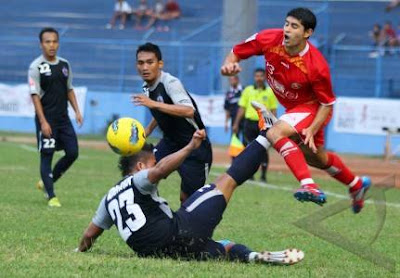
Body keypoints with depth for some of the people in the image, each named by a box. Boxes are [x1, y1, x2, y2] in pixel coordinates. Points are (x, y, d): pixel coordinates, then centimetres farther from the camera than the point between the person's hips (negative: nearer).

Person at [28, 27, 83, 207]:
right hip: (46, 119, -6)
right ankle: (51, 196, 1)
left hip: (63, 118, 6)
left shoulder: (64, 65, 9)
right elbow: (35, 95, -12)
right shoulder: (36, 67, -9)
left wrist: (77, 111, 9)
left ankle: (46, 182, 21)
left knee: (72, 153, 3)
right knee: (47, 155, -3)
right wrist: (43, 122, -17)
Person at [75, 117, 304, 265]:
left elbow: (90, 233, 30)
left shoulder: (110, 197, 25)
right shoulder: (137, 180, 3)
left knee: (228, 248, 26)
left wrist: (81, 250, 48)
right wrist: (190, 148, -19)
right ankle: (266, 136, 11)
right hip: (177, 233, -7)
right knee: (227, 180, 1)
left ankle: (253, 256, -7)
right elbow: (161, 170, -20)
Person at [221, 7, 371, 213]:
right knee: (317, 158, 24)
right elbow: (236, 53, -8)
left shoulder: (316, 66, -34)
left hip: (312, 108, -7)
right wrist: (229, 64, -31)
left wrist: (311, 130, -33)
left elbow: (327, 104, -21)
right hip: (293, 108, 7)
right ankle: (357, 185, 50)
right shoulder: (269, 40, -23)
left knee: (275, 133, -33)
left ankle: (309, 186, -40)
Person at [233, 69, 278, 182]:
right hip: (250, 122, 1)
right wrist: (236, 123, 4)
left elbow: (273, 110, 5)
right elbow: (242, 108, 10)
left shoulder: (270, 92, 5)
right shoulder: (248, 90, 9)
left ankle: (263, 175, 3)